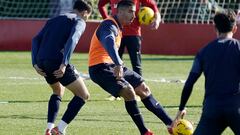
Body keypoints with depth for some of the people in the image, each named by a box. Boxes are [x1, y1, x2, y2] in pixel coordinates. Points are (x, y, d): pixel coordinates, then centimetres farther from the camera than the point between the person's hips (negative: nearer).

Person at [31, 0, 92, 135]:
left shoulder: (53, 20, 28)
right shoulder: (79, 22, 7)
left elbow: (36, 40, 17)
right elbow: (72, 39, -14)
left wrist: (35, 63, 10)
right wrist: (64, 64, -22)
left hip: (42, 62, 7)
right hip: (57, 62, -7)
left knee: (58, 91, 32)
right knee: (83, 95, 7)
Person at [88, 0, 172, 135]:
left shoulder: (117, 26, 12)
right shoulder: (109, 26, -21)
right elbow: (109, 43, -42)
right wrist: (118, 64, -56)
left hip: (112, 66, 10)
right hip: (100, 68, -10)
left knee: (144, 89, 8)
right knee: (129, 92, -25)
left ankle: (170, 123, 11)